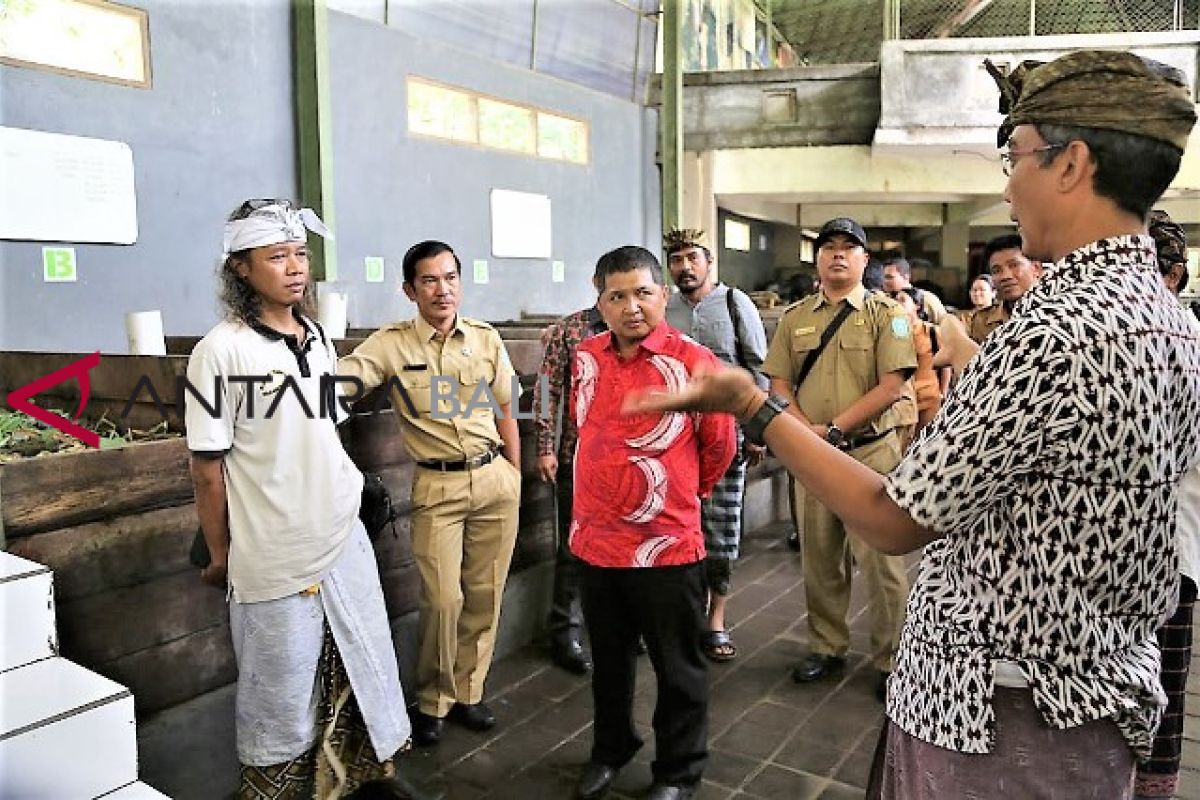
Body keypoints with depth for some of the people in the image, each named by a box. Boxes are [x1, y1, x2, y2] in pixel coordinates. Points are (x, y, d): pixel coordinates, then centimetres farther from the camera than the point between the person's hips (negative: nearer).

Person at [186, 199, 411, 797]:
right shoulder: (221, 351, -13)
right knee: (282, 702, 11)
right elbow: (208, 467, -9)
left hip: (346, 542, 6)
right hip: (274, 558, -6)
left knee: (365, 675, 17)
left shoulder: (318, 340, 6)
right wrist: (219, 555, -3)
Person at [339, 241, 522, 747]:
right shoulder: (391, 344, -4)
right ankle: (432, 701, 19)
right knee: (443, 599, -4)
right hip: (438, 486, -3)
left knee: (484, 594, 9)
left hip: (495, 479, 3)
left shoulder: (486, 338, 5)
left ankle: (467, 692, 27)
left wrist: (516, 474, 12)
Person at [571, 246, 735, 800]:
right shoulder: (586, 358, 2)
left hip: (666, 544, -4)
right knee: (608, 661, 23)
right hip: (594, 540, 5)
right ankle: (610, 750, 45)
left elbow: (720, 446, -1)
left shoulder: (693, 362, -14)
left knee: (677, 669, 13)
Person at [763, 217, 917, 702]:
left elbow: (891, 386, -9)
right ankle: (827, 648, 27)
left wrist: (834, 428, -14)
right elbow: (779, 383, 9)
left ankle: (891, 660, 13)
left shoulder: (887, 314, 0)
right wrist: (805, 429, -8)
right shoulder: (796, 317, 12)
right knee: (819, 557, 12)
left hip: (870, 450, -4)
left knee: (880, 559, -1)